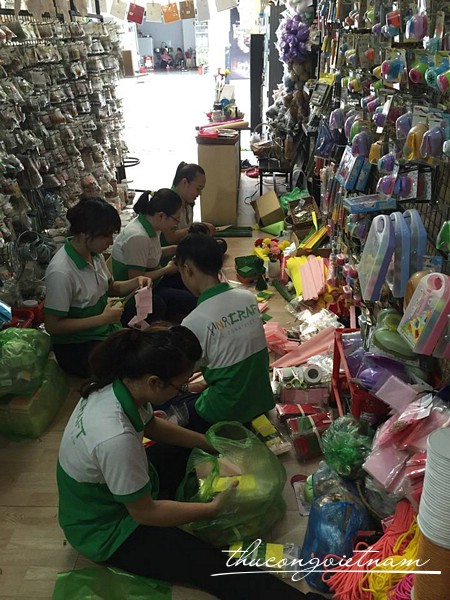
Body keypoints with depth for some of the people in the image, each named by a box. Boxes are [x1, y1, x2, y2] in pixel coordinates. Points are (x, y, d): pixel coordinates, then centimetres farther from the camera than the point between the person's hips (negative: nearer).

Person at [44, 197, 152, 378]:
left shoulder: (95, 254, -2)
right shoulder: (61, 272, -25)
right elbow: (52, 326, -20)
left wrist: (136, 281, -5)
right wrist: (103, 319, -23)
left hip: (106, 330, 8)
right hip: (75, 347, -7)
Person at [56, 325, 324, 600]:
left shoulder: (117, 384, -17)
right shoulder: (116, 439, -42)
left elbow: (151, 425, 5)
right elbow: (145, 513, -26)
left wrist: (211, 443, 3)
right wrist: (214, 508, -18)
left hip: (109, 489, 8)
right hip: (106, 532, -8)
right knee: (214, 566, -11)